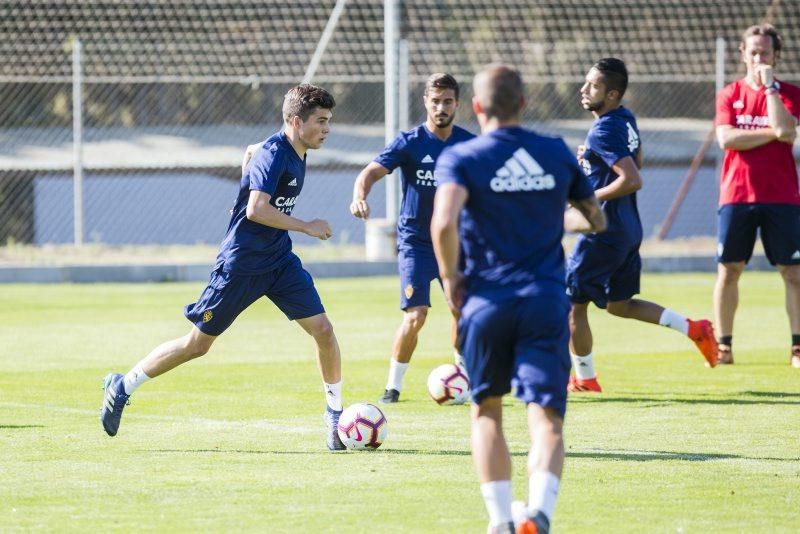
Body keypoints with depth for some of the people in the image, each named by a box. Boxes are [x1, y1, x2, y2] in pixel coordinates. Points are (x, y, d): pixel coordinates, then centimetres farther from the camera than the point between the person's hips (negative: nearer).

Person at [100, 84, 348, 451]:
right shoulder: (273, 154, -20)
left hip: (279, 261, 8)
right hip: (241, 265, -8)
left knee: (322, 330, -7)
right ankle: (122, 387, 19)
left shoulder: (296, 154, 7)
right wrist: (306, 227, -26)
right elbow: (256, 209, -32)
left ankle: (335, 413, 6)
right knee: (198, 343, 3)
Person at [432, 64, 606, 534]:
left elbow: (444, 223, -19)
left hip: (486, 299, -1)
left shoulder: (461, 158, -1)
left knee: (487, 412, 19)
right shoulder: (557, 154, 9)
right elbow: (596, 220, 21)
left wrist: (450, 279, -4)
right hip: (547, 301, 1)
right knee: (547, 420, -7)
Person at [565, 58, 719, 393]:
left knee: (573, 304, 5)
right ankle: (693, 329, 14)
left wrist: (589, 198, -20)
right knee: (619, 305, 21)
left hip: (604, 232, -10)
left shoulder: (604, 132, -22)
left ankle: (584, 379, 15)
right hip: (629, 229, 10)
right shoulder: (626, 119, 7)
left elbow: (632, 180, -29)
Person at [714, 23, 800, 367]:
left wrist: (769, 85, -11)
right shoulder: (729, 95, 8)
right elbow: (726, 139, -8)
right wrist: (772, 133, -11)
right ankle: (724, 345, 8)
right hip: (736, 195, 1)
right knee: (728, 271, 2)